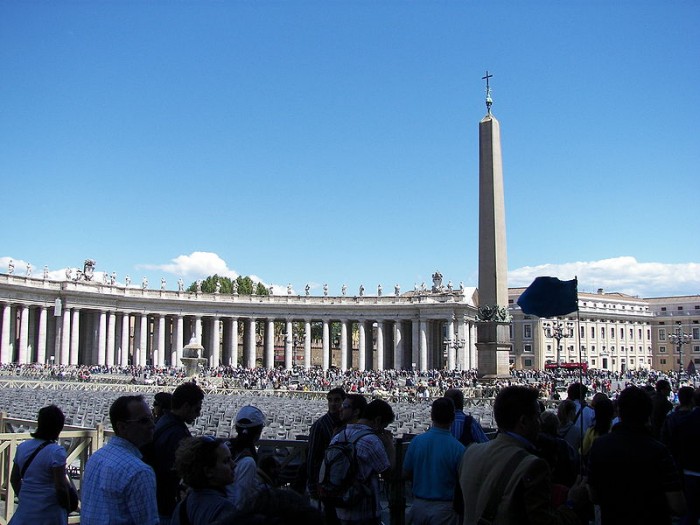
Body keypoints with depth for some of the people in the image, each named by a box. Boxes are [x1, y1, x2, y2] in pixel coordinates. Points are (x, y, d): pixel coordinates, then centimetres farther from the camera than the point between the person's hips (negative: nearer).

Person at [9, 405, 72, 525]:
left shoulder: (22, 447, 1)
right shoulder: (56, 452, -17)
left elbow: (14, 479, 11)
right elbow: (60, 486, -17)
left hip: (25, 509, 5)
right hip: (48, 511, -5)